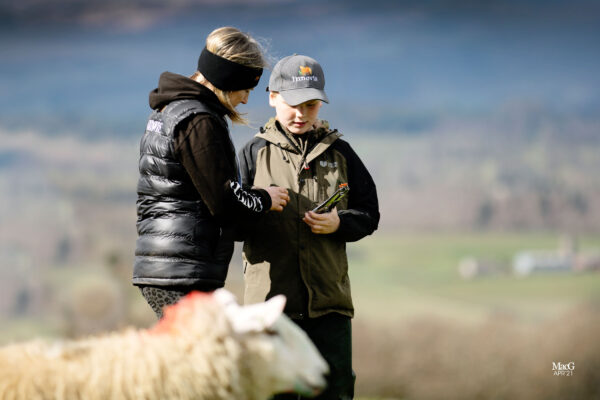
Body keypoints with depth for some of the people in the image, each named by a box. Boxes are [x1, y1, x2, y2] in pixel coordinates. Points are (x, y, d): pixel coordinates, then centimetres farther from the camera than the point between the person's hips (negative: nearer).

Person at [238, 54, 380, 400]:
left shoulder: (339, 152, 10)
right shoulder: (255, 152, 6)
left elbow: (369, 213, 10)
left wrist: (339, 224, -10)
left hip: (328, 297, 1)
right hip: (271, 294, -1)